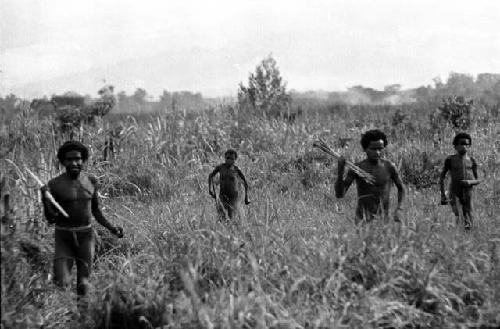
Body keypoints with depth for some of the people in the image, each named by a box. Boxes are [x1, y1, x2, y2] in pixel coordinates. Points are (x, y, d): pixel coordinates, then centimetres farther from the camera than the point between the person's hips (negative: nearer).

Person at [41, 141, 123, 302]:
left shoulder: (91, 181, 1)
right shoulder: (54, 185, -9)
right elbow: (51, 219, -7)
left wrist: (111, 228, 1)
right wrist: (44, 198, -24)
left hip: (86, 236, 2)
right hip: (63, 238, -2)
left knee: (83, 286, -5)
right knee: (62, 285, -16)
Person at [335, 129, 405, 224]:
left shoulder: (389, 167, -1)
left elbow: (401, 189, 15)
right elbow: (339, 194, -6)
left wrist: (399, 209, 1)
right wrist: (340, 170, -16)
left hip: (383, 218, 1)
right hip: (363, 218, -1)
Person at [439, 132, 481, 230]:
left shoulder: (472, 161, 7)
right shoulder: (450, 160, 0)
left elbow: (478, 180, 10)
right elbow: (441, 178, 5)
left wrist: (470, 182, -13)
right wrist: (442, 195, -2)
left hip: (468, 195, 3)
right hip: (454, 194, -3)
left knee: (469, 225, -1)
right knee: (458, 218, -20)